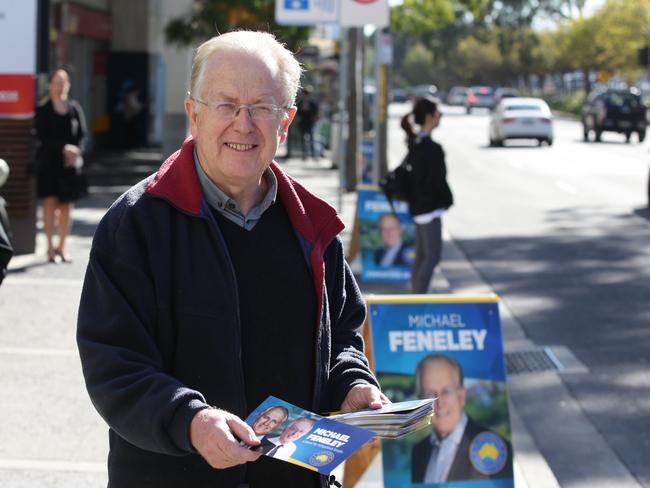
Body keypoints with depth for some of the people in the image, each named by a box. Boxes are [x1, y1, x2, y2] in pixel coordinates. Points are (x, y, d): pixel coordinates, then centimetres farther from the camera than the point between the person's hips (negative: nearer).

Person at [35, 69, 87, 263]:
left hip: (70, 163, 3)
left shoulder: (74, 109, 9)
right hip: (48, 161, -2)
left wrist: (76, 151, -11)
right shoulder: (43, 110, 1)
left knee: (66, 205, 4)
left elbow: (82, 134, 7)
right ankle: (50, 247, -5)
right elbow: (42, 137, -6)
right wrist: (63, 148, -17)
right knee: (50, 202, -9)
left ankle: (62, 247, 13)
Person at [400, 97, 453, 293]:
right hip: (430, 207, -9)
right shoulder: (431, 147, -20)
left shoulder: (414, 142, 8)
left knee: (421, 255, 14)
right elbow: (438, 179, -18)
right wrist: (448, 200, -2)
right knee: (433, 256, -5)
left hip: (418, 205, 9)